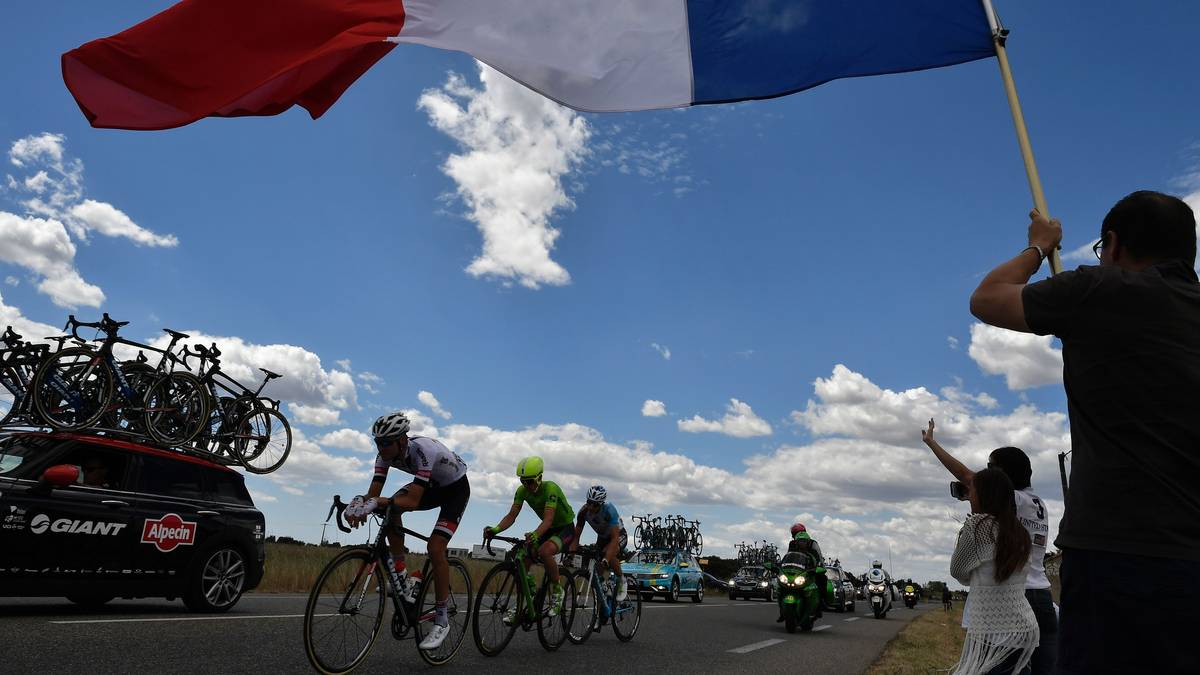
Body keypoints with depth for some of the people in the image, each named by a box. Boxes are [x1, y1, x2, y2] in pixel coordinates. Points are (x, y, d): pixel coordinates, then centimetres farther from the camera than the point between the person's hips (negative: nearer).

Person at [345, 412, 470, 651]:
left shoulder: (422, 449, -38)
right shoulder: (386, 453, -18)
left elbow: (412, 502, -42)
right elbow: (373, 494, -20)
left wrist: (377, 502, -54)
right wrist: (360, 505, -42)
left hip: (457, 488, -7)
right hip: (432, 486, 7)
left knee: (435, 549, -19)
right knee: (390, 509, -18)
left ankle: (442, 621, -5)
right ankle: (403, 577, -5)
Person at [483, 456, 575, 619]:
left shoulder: (550, 488, -29)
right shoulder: (522, 491, -11)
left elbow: (548, 519, -39)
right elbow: (511, 516, -14)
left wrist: (535, 535, -58)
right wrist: (495, 530, -34)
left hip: (565, 528, -7)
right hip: (548, 529, 7)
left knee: (544, 551, -35)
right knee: (523, 560, -11)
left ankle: (557, 590, -13)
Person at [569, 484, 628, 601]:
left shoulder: (609, 510, -35)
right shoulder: (584, 511, -23)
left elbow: (614, 538, -40)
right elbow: (576, 536, -15)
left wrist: (606, 559, -49)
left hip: (619, 535, -5)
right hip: (602, 537, 5)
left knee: (610, 554, -32)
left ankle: (621, 581, -7)